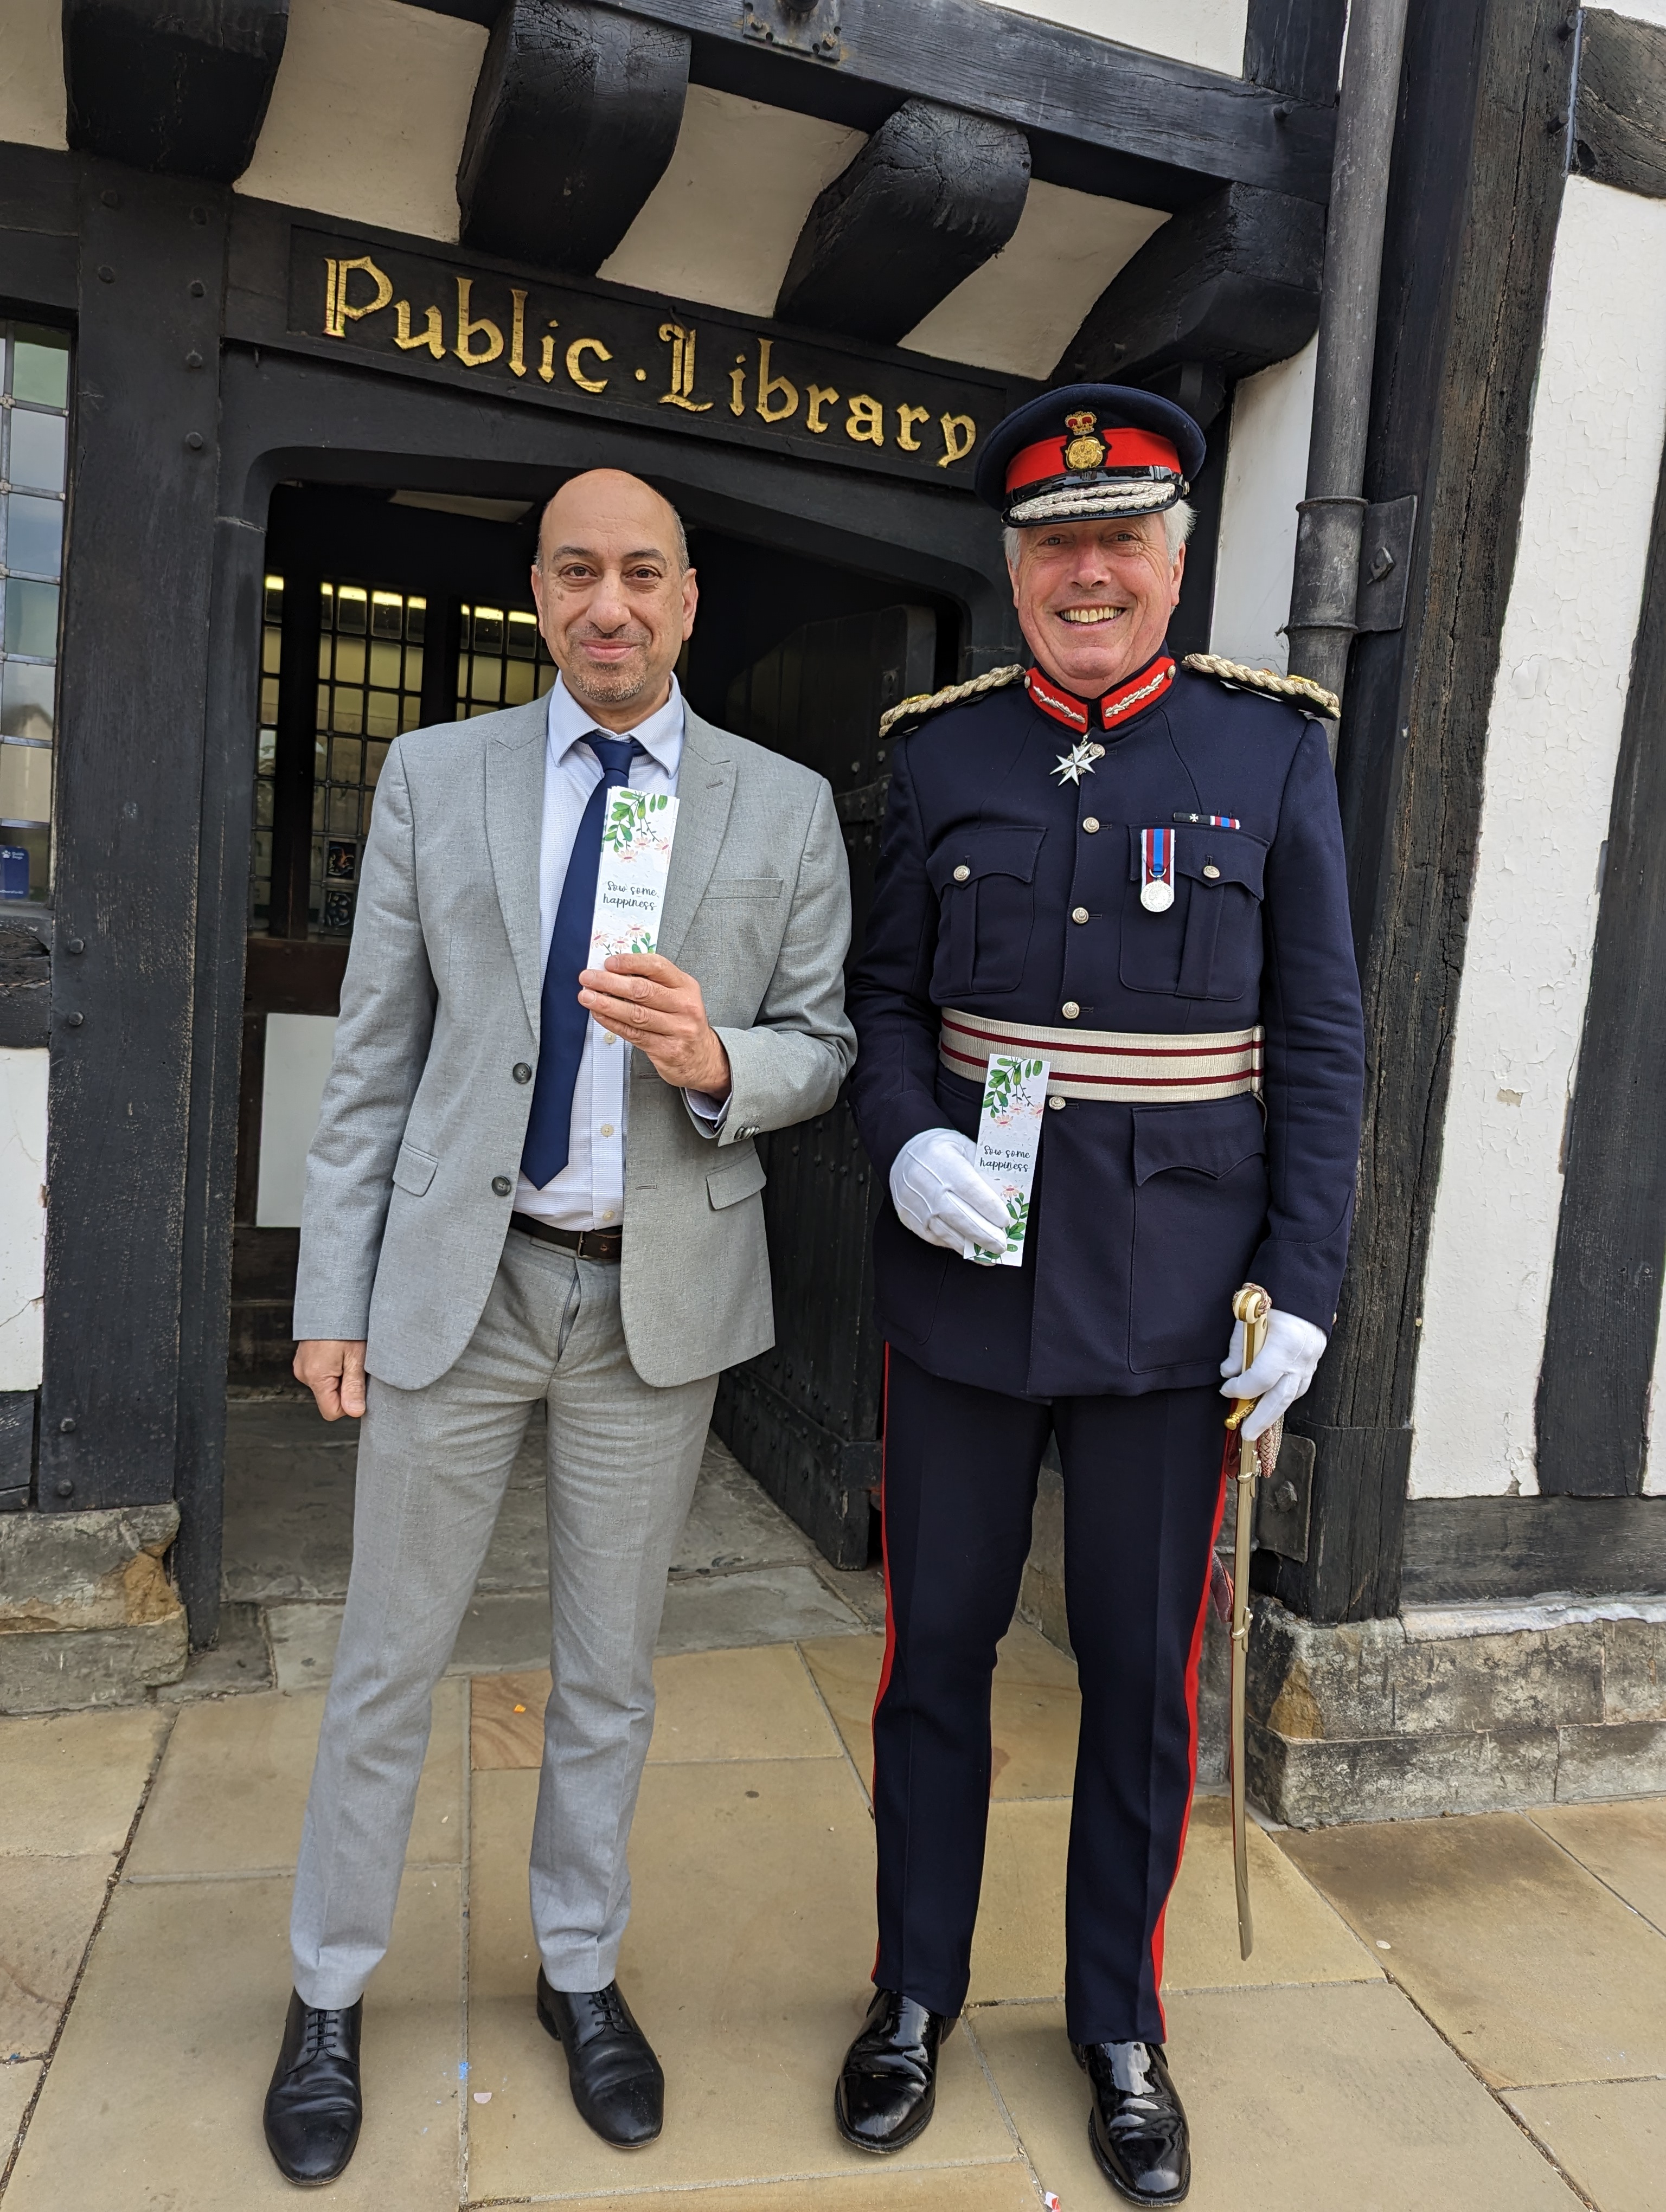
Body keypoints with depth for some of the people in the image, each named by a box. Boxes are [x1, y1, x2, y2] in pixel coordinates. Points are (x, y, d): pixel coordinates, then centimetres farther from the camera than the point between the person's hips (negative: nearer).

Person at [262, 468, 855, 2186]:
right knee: (387, 1660, 12)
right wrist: (333, 1293, -1)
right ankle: (328, 1992, 36)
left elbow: (820, 1050, 3)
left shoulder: (785, 807, 1)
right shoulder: (434, 775, 2)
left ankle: (579, 1970, 39)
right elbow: (373, 1056, 1)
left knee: (610, 1668, 16)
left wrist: (716, 1061, -20)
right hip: (457, 1275, 0)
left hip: (663, 1289, 0)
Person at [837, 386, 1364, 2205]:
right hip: (963, 1285, 1)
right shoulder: (938, 754, 3)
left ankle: (1121, 2024, 37)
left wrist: (1300, 1286, -6)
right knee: (936, 1649, 14)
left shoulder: (1271, 751, -1)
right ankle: (915, 1994, 37)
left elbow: (1319, 1043, 0)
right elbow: (885, 995, 7)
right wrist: (905, 1142, -13)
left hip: (1173, 1301, -1)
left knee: (1145, 1674, 13)